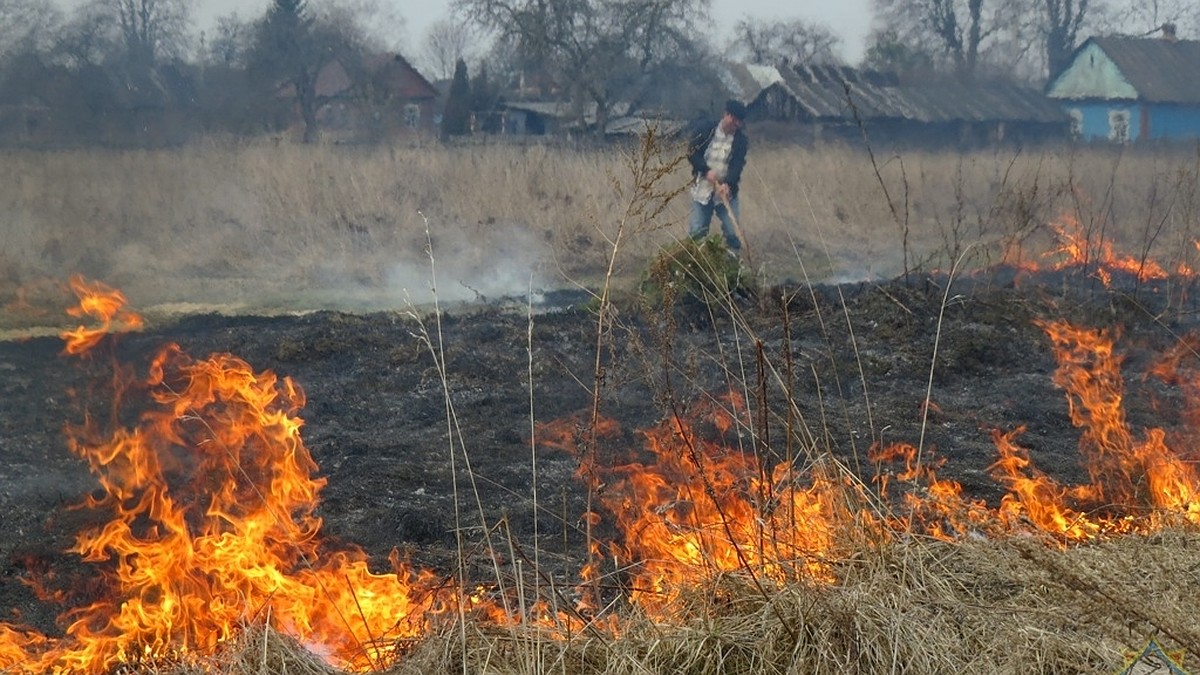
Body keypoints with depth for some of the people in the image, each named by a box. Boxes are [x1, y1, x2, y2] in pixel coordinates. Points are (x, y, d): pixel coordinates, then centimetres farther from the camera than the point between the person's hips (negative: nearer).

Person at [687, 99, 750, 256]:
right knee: (697, 231, 3)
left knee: (732, 232, -1)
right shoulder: (706, 131, -5)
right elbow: (692, 153, -4)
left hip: (726, 192, 0)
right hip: (702, 190, 0)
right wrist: (706, 170, -18)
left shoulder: (741, 140, -4)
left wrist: (728, 184, -32)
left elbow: (738, 165, -15)